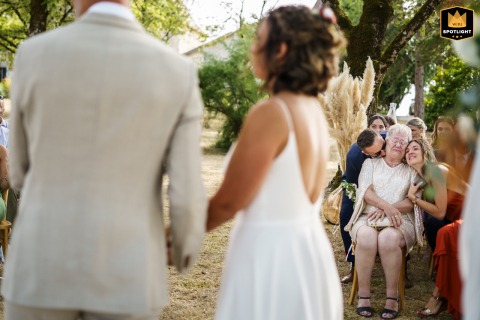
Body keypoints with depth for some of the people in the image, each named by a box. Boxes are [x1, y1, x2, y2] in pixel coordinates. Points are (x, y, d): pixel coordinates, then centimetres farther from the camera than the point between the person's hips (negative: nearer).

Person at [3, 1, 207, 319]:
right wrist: (186, 249, 15)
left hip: (43, 269, 0)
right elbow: (187, 198, -8)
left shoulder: (34, 56, -5)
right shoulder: (179, 73, -6)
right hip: (125, 277, 0)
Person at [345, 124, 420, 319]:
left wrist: (388, 210, -13)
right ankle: (363, 295, -26)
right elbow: (365, 191, 2)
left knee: (388, 238, -37)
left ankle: (392, 297, -27)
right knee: (367, 237, -36)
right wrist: (387, 206, -16)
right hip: (368, 217, 0)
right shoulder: (371, 164, 18)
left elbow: (413, 202, 3)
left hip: (400, 220, 0)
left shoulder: (411, 171, 17)